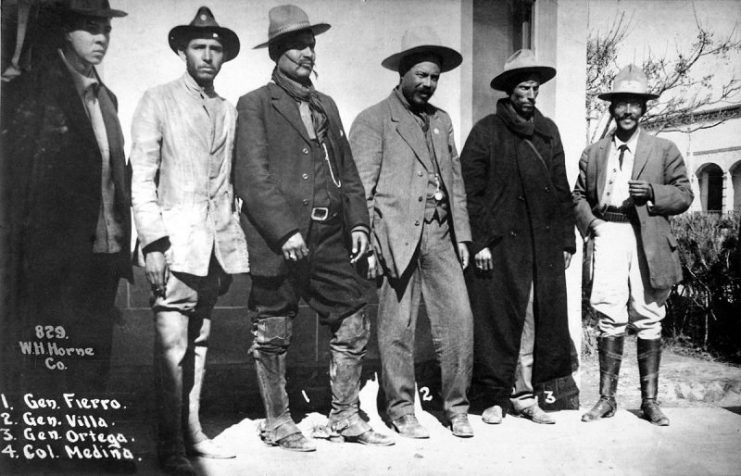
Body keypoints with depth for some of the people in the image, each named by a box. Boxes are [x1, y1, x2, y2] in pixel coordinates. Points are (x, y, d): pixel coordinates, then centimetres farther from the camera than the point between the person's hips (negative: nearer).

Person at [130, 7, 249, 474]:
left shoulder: (228, 111, 15)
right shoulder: (158, 101, 2)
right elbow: (142, 178, -4)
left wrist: (235, 232, 7)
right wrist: (153, 243, -12)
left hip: (220, 242, 4)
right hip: (177, 238, -4)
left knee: (199, 342, 10)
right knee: (172, 345, -5)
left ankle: (192, 430, 20)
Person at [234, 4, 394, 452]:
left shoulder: (326, 105, 18)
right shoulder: (255, 104, -2)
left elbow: (347, 171, 18)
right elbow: (252, 177, -11)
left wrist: (358, 221, 6)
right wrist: (285, 231, -18)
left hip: (329, 238, 6)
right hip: (277, 241, -6)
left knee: (355, 323, 6)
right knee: (274, 335, 6)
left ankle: (346, 418, 21)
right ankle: (277, 423, 24)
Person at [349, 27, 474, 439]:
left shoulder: (442, 120, 19)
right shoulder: (373, 120, 1)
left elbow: (455, 181, 19)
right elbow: (360, 187, -4)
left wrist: (462, 235, 12)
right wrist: (367, 244, -10)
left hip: (440, 236, 5)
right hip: (398, 236, -5)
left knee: (459, 319, 0)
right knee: (397, 328, 2)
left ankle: (456, 407, 16)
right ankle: (401, 410, 17)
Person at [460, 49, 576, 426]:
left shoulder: (548, 131, 15)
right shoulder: (486, 131, 0)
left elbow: (561, 189, 16)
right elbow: (470, 191, -5)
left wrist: (567, 239, 11)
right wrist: (479, 242, -12)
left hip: (544, 246, 5)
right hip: (499, 245, -4)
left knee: (535, 321, 6)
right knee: (497, 321, -1)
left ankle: (523, 395, 18)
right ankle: (495, 398, 12)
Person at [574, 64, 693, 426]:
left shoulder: (664, 149, 12)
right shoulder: (592, 153, 16)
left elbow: (684, 194, 8)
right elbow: (579, 195, 20)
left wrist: (653, 192, -11)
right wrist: (590, 222, 1)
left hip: (648, 240, 0)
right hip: (608, 234, 1)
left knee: (648, 318, 2)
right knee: (610, 317, -4)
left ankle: (650, 400, 12)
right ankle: (606, 397, 3)